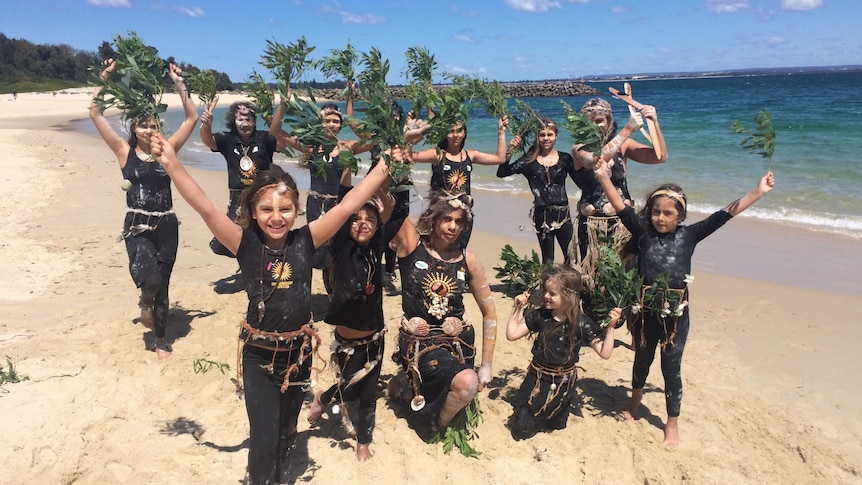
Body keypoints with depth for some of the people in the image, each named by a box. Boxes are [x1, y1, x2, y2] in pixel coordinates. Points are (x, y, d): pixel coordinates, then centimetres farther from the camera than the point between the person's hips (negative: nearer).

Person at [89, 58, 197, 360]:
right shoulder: (124, 151, 1)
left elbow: (192, 118, 0)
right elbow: (95, 113, -4)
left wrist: (179, 85, -5)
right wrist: (104, 79, -9)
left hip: (166, 226, 2)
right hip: (137, 225, -2)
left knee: (162, 284, 11)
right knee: (149, 277, -23)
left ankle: (161, 340, 28)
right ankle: (145, 302, 16)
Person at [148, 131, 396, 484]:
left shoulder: (306, 240, -9)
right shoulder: (246, 243, -13)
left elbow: (347, 206, -14)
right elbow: (206, 209, -23)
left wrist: (385, 167, -18)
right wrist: (172, 165, -33)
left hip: (298, 350, 2)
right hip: (258, 353, -2)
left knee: (287, 431, 22)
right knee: (264, 437, -1)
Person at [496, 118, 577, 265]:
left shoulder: (565, 159, 5)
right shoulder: (530, 160, 1)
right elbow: (501, 173, -4)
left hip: (563, 213, 1)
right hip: (542, 214, -1)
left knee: (571, 256, 5)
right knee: (548, 260, 9)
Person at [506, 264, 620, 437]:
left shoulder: (581, 324, -15)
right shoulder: (540, 316, -10)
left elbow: (605, 353, -15)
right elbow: (511, 334, -5)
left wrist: (610, 327, -26)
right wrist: (517, 308, -11)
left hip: (562, 384, -1)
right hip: (536, 378, 1)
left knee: (556, 425, 15)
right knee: (522, 427, -3)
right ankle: (523, 411, 29)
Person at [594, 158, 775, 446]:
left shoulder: (689, 235, -4)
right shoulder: (643, 233, -4)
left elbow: (724, 215, -5)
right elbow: (621, 208, -12)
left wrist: (758, 192, -7)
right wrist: (604, 178, -22)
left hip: (676, 313, -1)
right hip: (645, 311, 1)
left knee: (671, 368, 8)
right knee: (642, 359, 22)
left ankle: (672, 424, 25)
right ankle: (635, 402, 47)